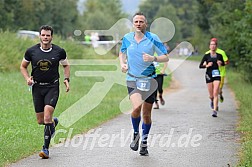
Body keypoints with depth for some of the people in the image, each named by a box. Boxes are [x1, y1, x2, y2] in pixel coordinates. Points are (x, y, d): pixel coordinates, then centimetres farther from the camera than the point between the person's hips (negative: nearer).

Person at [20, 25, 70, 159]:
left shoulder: (59, 51, -2)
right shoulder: (31, 51, -1)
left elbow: (66, 65, 16)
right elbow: (23, 66, 13)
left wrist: (66, 79, 1)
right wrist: (27, 78, -5)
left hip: (52, 87, -2)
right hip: (37, 87, 2)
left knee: (47, 118, -17)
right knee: (40, 121, 5)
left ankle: (45, 148, -10)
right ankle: (54, 122, 42)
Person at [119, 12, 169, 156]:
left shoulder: (153, 38, -4)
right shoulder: (127, 38, 4)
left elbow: (166, 57, -1)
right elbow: (122, 53, 23)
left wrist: (153, 58, -20)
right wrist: (123, 64, 4)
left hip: (149, 80, 0)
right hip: (132, 80, 0)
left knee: (147, 114, 6)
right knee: (137, 107, -23)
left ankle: (144, 143, 25)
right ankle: (136, 134, 4)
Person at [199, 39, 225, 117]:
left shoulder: (219, 55, 4)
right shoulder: (206, 56, 2)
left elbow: (223, 63, 20)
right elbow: (200, 66, 3)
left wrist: (220, 63, -3)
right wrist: (207, 65, -14)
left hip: (216, 75, 0)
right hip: (209, 75, 0)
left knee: (215, 94, -14)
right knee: (211, 95, 8)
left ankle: (215, 110, -17)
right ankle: (212, 101, 45)